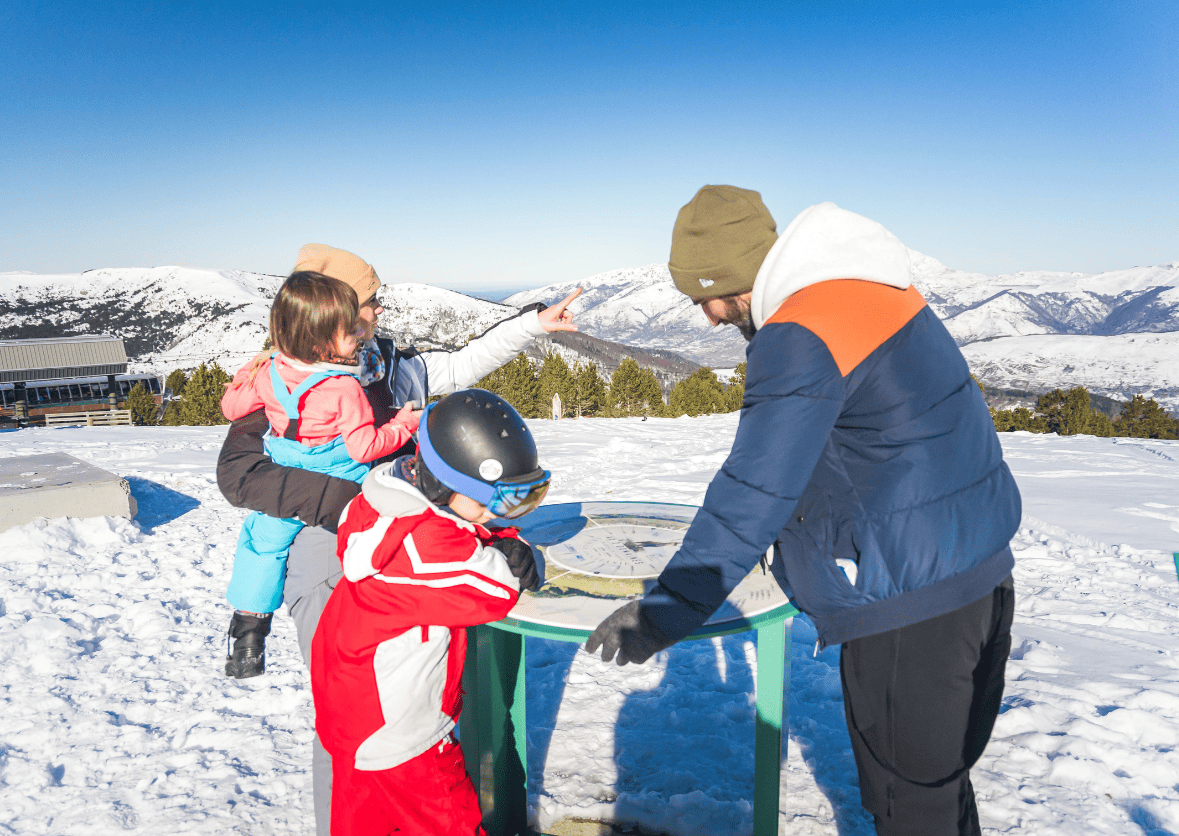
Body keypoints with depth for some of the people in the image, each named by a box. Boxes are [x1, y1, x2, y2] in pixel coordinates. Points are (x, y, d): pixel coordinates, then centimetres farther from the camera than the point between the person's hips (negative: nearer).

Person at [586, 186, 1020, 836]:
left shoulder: (800, 338, -22)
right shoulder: (868, 285, 9)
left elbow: (753, 495, -23)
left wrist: (665, 613, -17)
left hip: (909, 604, -10)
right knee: (940, 777, 26)